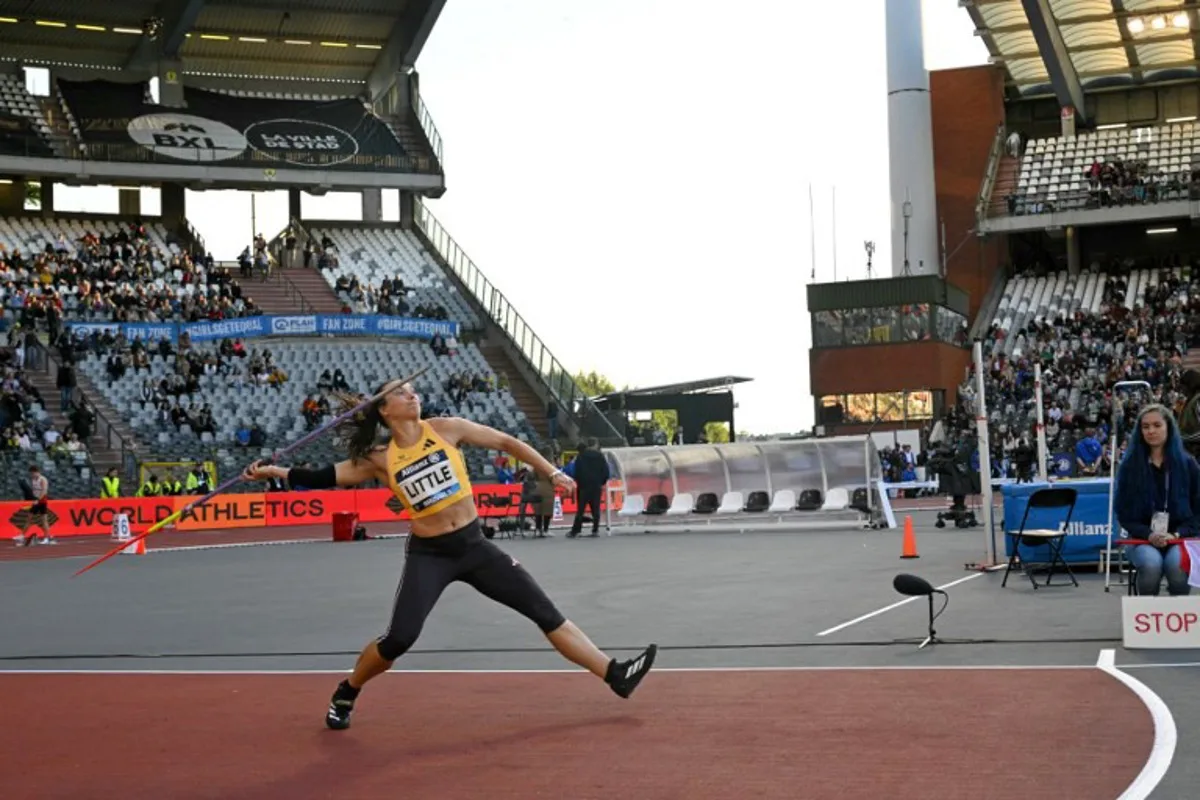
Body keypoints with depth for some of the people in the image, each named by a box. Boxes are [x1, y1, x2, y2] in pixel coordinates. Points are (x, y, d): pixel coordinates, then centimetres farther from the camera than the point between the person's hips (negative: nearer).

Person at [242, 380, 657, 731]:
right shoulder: (380, 459, -3)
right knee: (398, 639, -15)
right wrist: (274, 472, -9)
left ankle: (615, 675, 5)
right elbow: (327, 477, 0)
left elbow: (506, 442, 3)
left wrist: (552, 472, 0)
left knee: (545, 610, 0)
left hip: (474, 546, 2)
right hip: (428, 554, -2)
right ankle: (345, 694, 13)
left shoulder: (445, 428, -2)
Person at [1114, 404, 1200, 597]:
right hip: (1142, 538, 0)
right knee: (1151, 564, -35)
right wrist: (1149, 535, -13)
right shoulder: (1129, 465, 5)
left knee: (1177, 565, -35)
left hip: (1180, 537, 0)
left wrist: (1176, 534, -10)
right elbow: (1123, 512, 4)